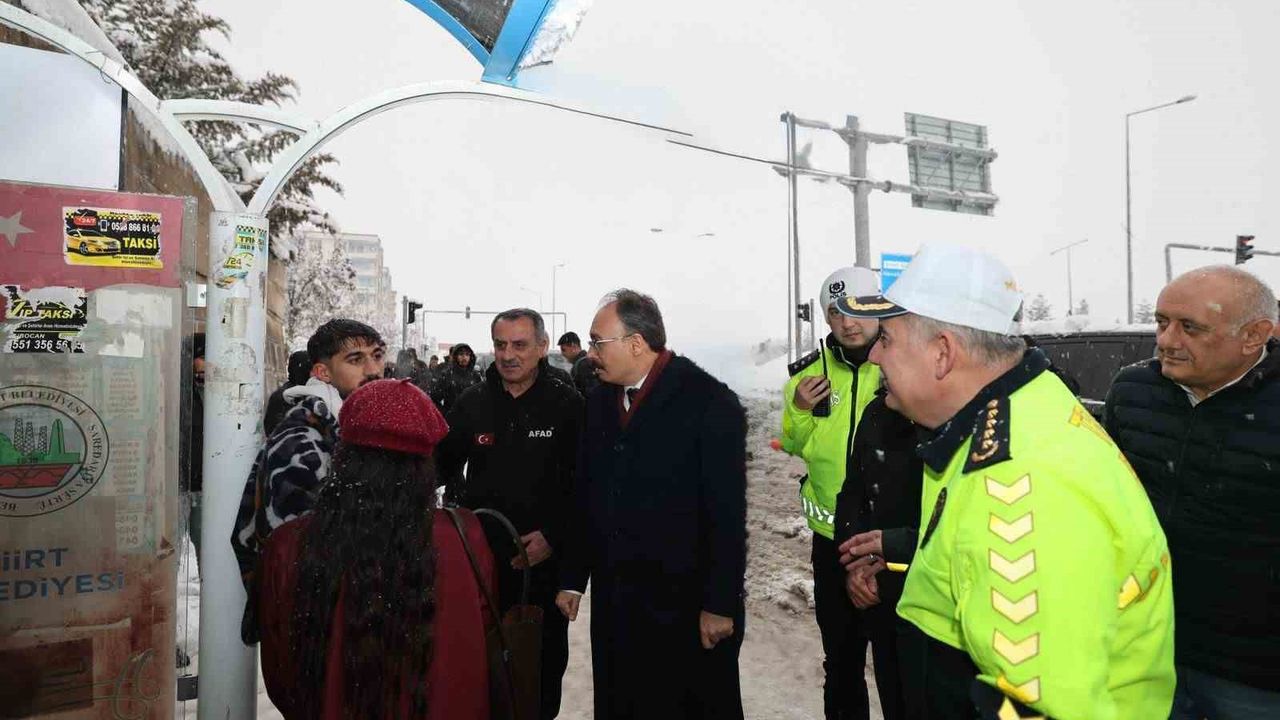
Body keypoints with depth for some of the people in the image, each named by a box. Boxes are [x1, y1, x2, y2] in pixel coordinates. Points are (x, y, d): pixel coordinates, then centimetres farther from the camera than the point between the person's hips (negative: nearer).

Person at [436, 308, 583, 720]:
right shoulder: (472, 402, 2)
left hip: (545, 559, -2)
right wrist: (460, 505, 2)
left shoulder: (567, 404, -7)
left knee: (545, 659, 13)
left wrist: (555, 537, -15)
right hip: (483, 554, 2)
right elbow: (445, 465, 15)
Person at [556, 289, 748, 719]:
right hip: (613, 601, 6)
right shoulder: (600, 401, 7)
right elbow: (584, 497, 11)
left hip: (685, 603, -5)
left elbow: (727, 513, -14)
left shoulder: (710, 403, -12)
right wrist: (572, 579, 11)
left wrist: (720, 604, -14)